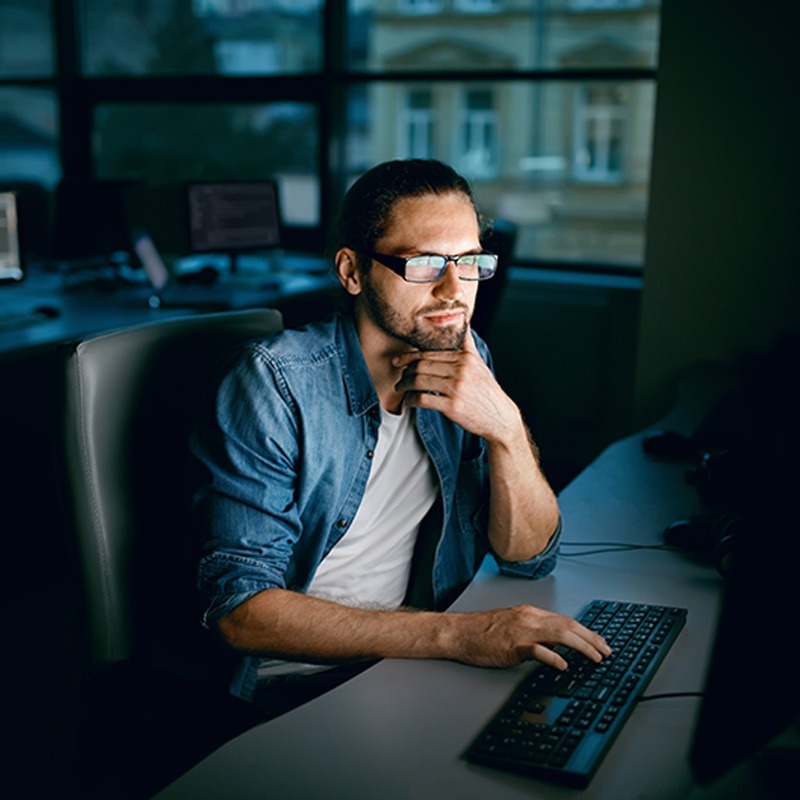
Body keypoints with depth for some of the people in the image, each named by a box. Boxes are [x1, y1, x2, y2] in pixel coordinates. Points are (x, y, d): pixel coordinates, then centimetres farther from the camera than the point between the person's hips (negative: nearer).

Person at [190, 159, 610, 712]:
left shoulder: (467, 363, 0)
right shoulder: (278, 382, -19)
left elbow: (529, 557, -1)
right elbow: (241, 609, -24)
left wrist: (506, 427, -20)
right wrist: (454, 634, -31)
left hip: (414, 664, 7)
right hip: (291, 687, -6)